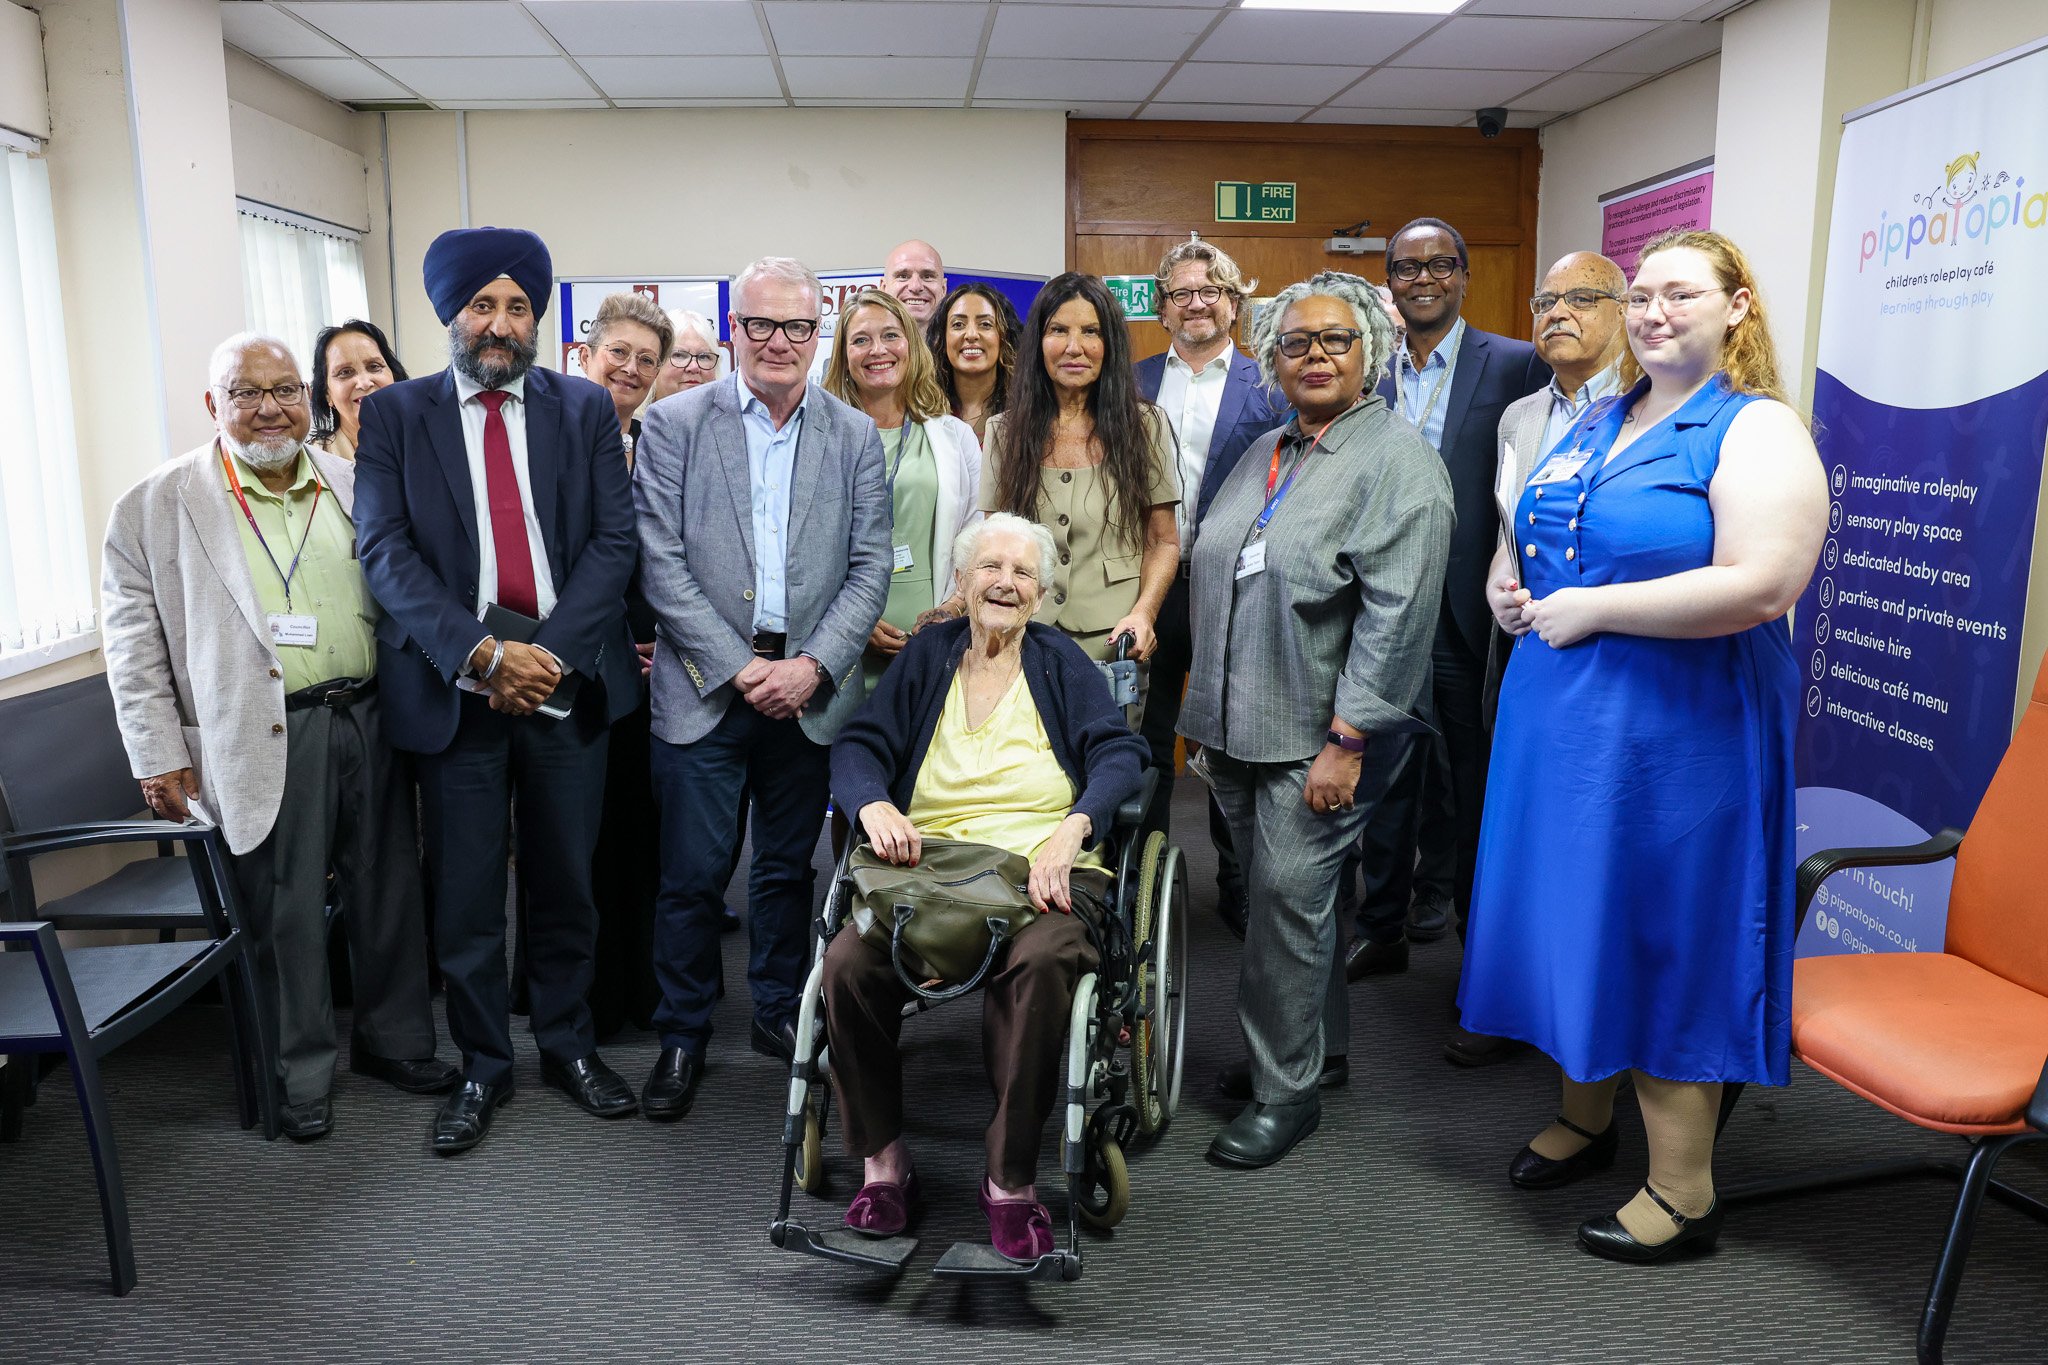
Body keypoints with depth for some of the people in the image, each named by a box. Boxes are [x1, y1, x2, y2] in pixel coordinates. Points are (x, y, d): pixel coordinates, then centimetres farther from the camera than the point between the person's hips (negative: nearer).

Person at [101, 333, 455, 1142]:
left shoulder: (355, 487, 10)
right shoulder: (156, 506, 0)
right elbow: (134, 641, 0)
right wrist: (158, 756, -5)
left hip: (369, 722, 4)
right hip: (264, 741, -3)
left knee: (389, 893, 12)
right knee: (284, 915, 4)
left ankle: (394, 1040, 30)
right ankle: (302, 1075, 21)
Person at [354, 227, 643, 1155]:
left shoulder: (586, 410, 7)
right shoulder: (393, 415, 5)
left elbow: (614, 539, 0)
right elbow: (386, 553, -4)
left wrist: (550, 653, -13)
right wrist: (481, 654, -17)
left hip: (567, 678, 1)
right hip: (454, 685, -1)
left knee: (564, 878, 11)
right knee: (465, 893, 6)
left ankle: (568, 1044, 29)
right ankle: (483, 1066, 24)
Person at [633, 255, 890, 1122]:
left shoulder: (855, 437, 7)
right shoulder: (674, 424, 1)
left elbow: (870, 570, 2)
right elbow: (662, 566, -5)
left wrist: (810, 667, -10)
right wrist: (739, 668, -11)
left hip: (810, 690, 2)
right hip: (705, 686, -2)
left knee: (788, 869, 13)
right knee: (691, 874, 2)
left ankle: (780, 1012, 31)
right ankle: (683, 1037, 19)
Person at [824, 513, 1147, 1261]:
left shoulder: (1062, 662, 12)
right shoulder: (926, 654, 17)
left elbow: (1119, 752, -1)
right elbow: (859, 744, 7)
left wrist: (1073, 827, -20)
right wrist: (872, 804, -16)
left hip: (1040, 869, -1)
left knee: (1043, 960, -36)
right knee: (848, 962, -27)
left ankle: (1011, 1178, -18)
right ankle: (882, 1159, -5)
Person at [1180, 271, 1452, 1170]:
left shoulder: (1398, 462, -9)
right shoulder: (1264, 453, 14)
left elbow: (1396, 616, -17)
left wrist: (1347, 742, -20)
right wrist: (1204, 702, 16)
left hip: (1321, 734, -7)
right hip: (1239, 725, 7)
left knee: (1288, 898, -4)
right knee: (1277, 892, 14)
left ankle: (1287, 1090, 12)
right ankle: (1319, 1044, 33)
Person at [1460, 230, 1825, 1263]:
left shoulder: (1757, 432, -11)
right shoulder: (1597, 424, 12)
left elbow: (1761, 587, -24)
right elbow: (1530, 526, 25)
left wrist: (1590, 607, -21)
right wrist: (1506, 580, 3)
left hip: (1675, 728, -7)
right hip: (1560, 711, 7)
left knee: (1662, 935, 0)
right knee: (1572, 916, 16)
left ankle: (1683, 1191, 16)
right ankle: (1586, 1115, 36)